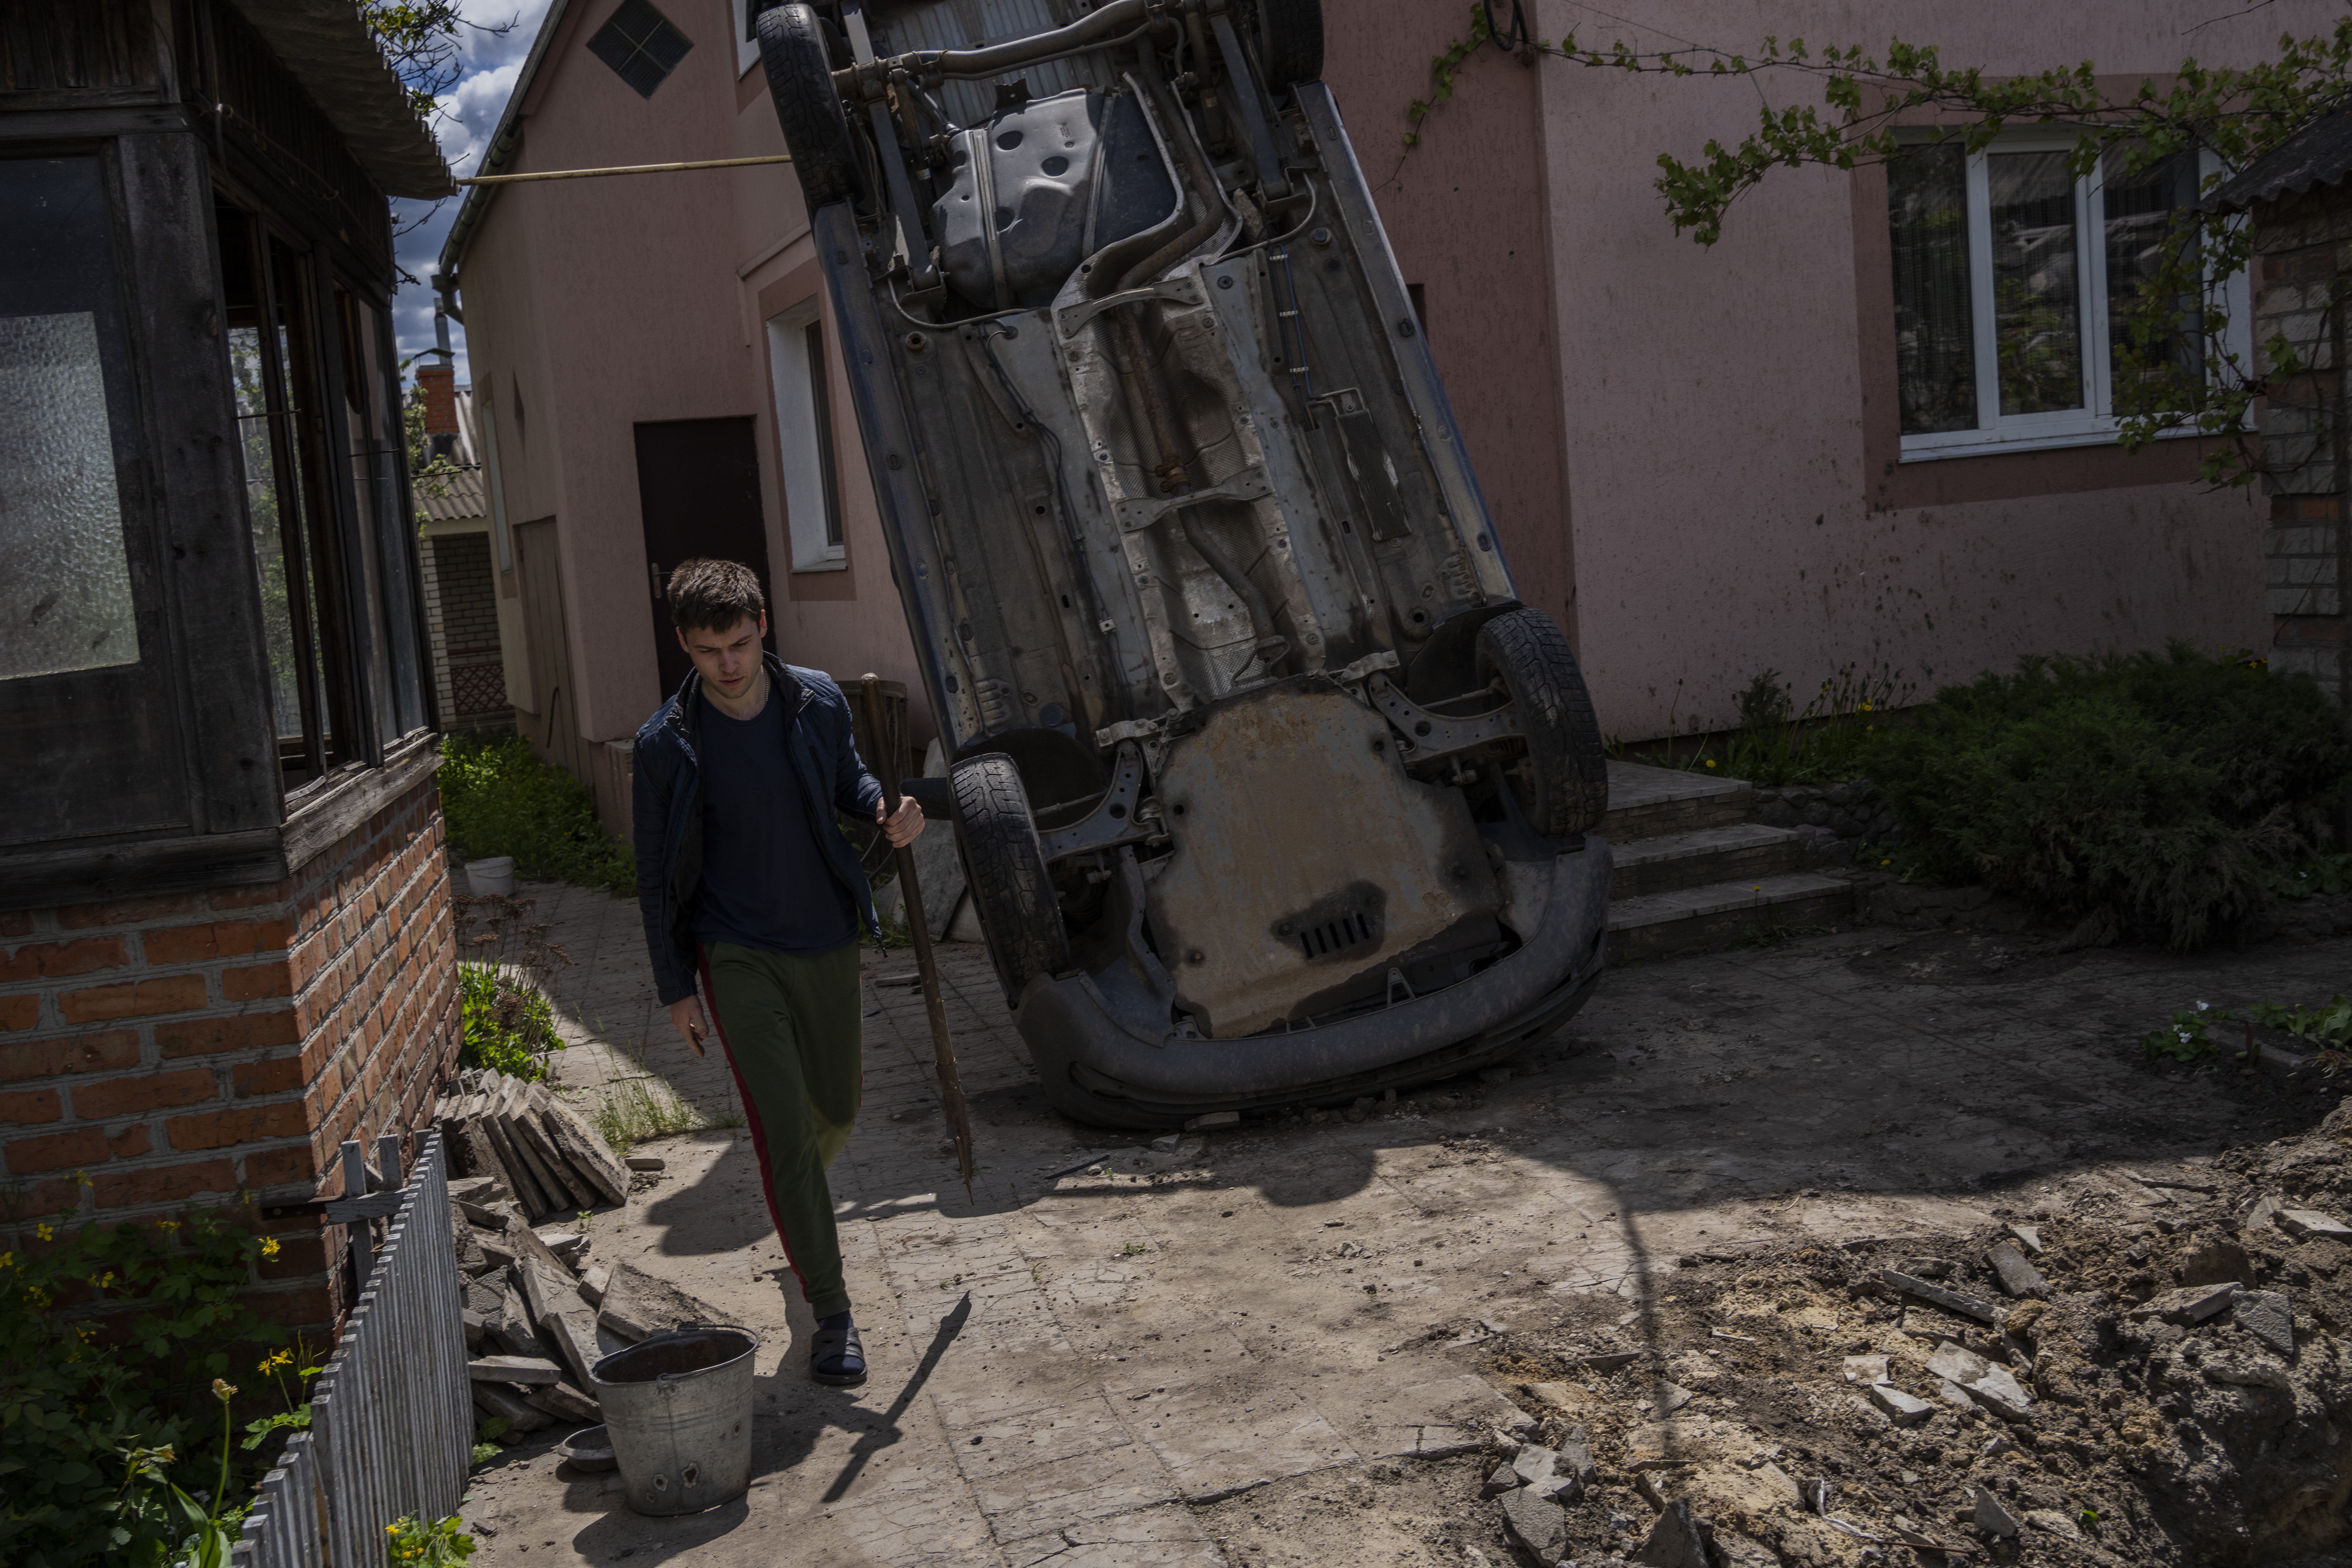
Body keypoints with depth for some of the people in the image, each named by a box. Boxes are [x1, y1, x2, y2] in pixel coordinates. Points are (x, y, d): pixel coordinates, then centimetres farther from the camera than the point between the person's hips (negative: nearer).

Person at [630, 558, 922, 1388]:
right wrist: (676, 987, -3)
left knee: (837, 1110, 17)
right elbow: (657, 873, -4)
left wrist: (884, 808, -9)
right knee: (783, 1129, -10)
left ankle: (797, 1196, 52)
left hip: (826, 942, 4)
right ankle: (832, 1315, 0)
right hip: (737, 954, -4)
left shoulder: (819, 700, -5)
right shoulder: (667, 744, -13)